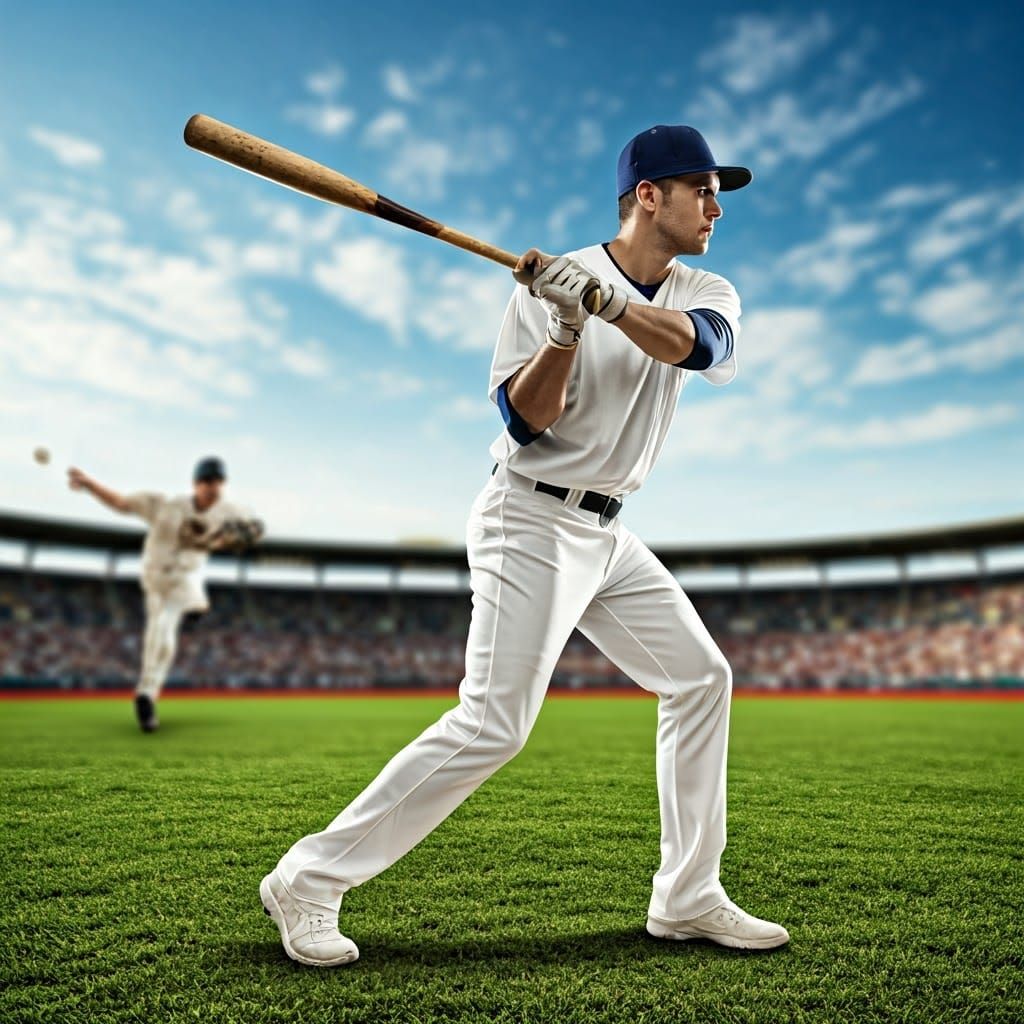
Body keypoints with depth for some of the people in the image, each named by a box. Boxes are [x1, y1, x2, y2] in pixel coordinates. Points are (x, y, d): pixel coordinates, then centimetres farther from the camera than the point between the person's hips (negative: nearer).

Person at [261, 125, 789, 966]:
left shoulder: (706, 293, 8)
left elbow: (699, 345, -17)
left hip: (606, 533, 8)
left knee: (701, 679, 8)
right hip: (531, 523, -7)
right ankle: (310, 880, -2)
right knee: (493, 722, -15)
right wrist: (567, 327, -28)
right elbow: (526, 421, -15)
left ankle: (687, 900, 19)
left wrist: (603, 301, -31)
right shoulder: (552, 286, -8)